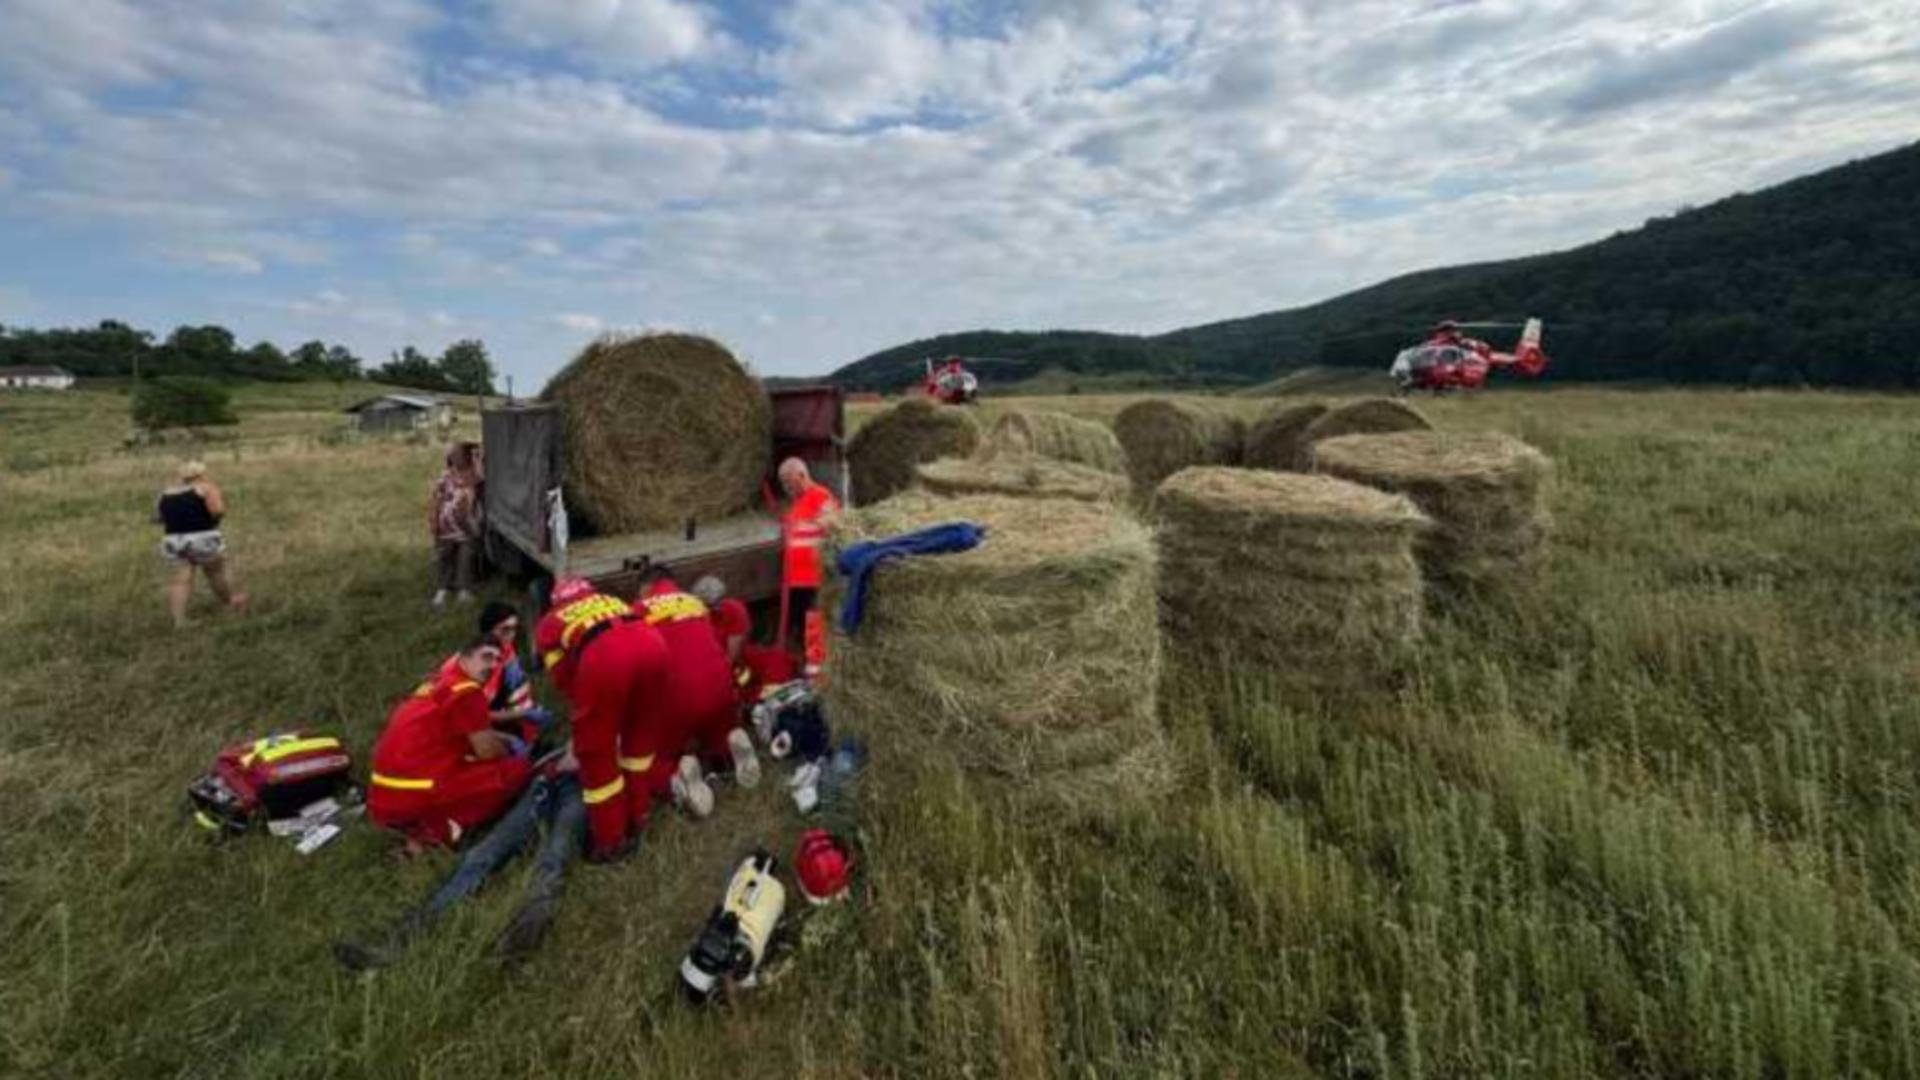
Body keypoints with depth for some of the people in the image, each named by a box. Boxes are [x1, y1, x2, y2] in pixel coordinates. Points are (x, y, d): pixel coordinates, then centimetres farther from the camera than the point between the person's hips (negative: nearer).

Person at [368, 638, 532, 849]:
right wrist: (511, 752, 12)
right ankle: (439, 828, -6)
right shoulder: (466, 690, -11)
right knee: (517, 769, -7)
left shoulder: (441, 682, 16)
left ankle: (415, 824, 10)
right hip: (410, 796, -9)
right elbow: (487, 750, -7)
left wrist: (506, 741, 24)